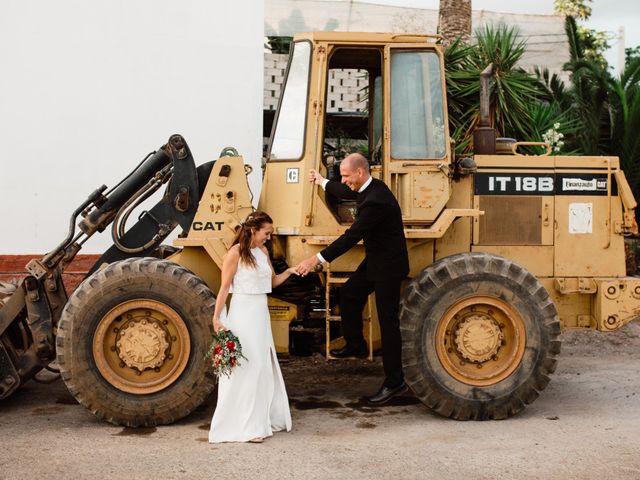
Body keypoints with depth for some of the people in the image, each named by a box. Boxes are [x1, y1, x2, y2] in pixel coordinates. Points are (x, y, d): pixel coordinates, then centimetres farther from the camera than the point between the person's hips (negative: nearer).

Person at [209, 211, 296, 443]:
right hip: (242, 313, -8)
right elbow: (224, 288, -11)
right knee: (246, 367, -5)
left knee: (265, 366, 13)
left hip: (261, 313, 8)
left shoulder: (263, 251, 10)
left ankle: (264, 420, 25)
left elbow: (273, 280, 17)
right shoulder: (235, 253, -11)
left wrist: (290, 271, 1)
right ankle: (245, 427, 2)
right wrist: (216, 318, -15)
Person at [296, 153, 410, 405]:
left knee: (388, 321, -5)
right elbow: (346, 192, 26)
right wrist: (322, 181, 41)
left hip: (388, 266, -10)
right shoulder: (369, 187, 2)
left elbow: (352, 236, -30)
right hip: (375, 260, 10)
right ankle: (355, 345, 35)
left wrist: (318, 259, -28)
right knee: (349, 293, 19)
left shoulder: (375, 201, -29)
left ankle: (394, 382, 2)